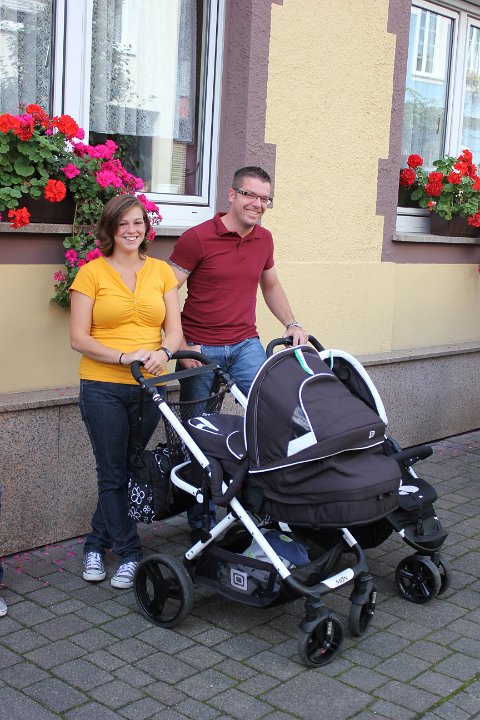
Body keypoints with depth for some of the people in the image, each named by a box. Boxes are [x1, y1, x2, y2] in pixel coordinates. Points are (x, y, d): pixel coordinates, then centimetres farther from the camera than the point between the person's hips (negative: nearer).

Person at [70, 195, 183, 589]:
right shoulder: (92, 273, -1)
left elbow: (175, 331, 5)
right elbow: (79, 338, -6)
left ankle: (97, 544, 28)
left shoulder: (161, 272, 9)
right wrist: (124, 357, -18)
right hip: (103, 387, -3)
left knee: (124, 471, 11)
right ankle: (129, 554, 14)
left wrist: (162, 353, -17)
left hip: (149, 387, 3)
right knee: (114, 474, 1)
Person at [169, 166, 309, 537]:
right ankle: (201, 520, 19)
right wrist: (179, 346, -16)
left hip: (245, 344, 4)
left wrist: (292, 324, 11)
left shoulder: (264, 239, 7)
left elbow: (271, 286, 24)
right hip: (200, 349, -4)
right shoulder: (197, 238, -9)